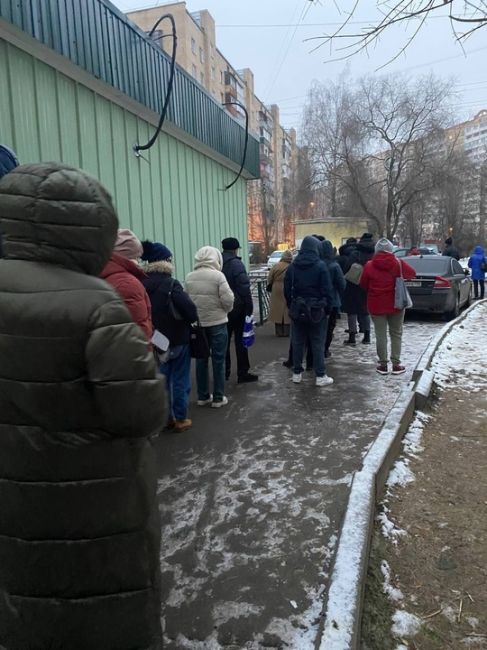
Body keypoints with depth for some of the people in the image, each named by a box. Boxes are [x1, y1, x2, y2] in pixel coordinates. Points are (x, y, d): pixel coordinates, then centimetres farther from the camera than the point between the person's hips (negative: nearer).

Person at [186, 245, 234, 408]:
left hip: (197, 324, 4)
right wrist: (226, 310, 5)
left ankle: (203, 396, 22)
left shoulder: (189, 277, -2)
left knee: (201, 359, 13)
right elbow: (228, 300, -15)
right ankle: (218, 398, 13)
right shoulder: (218, 275, -14)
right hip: (217, 323, -4)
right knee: (218, 360, 6)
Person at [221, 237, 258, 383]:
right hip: (237, 308, -6)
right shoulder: (236, 264, -12)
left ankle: (224, 372, 20)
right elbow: (244, 288, -17)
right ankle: (243, 373, 6)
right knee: (240, 341, 2)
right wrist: (249, 308, -11)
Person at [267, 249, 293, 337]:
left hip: (277, 292, 2)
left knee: (277, 310, 9)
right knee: (287, 310, 5)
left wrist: (269, 287, 20)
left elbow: (269, 279, 4)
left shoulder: (275, 266, -2)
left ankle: (279, 332, 12)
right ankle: (287, 331, 8)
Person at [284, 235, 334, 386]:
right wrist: (327, 308, -1)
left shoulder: (292, 267, 3)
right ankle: (320, 376, 7)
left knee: (297, 342, 11)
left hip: (297, 310, 4)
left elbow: (287, 290, 5)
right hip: (316, 311, -3)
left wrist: (291, 306, 12)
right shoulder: (320, 266, -9)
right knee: (318, 344, 3)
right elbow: (327, 290, -10)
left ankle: (297, 373, 17)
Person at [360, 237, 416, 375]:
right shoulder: (398, 263, -7)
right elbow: (412, 273, 7)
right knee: (396, 334, 11)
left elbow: (363, 284, 2)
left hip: (376, 305, 0)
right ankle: (396, 365, 11)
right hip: (395, 304, 1)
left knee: (381, 335, 6)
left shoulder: (369, 266, -7)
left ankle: (383, 365, 9)